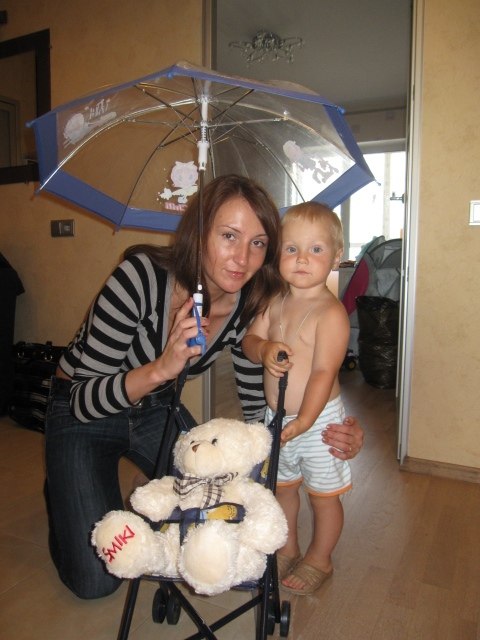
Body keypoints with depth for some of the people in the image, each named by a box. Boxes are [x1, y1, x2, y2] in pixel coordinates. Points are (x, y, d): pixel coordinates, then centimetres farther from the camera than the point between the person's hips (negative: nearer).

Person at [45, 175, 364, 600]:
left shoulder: (248, 310, -18)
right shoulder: (141, 276, -33)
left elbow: (258, 410, -8)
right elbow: (83, 401, -27)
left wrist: (326, 434, -25)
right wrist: (160, 369, -44)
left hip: (156, 410, 4)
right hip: (82, 416, -4)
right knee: (95, 580, -8)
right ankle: (64, 492, 21)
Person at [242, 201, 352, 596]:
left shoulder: (331, 313, -20)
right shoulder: (276, 302, 1)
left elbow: (323, 372, -24)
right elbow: (250, 339, 4)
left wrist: (303, 421, -30)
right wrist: (264, 349, -18)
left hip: (318, 420, -6)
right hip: (276, 416, 7)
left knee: (324, 495, 13)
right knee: (282, 486, 22)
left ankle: (319, 560, 35)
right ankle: (287, 549, 44)